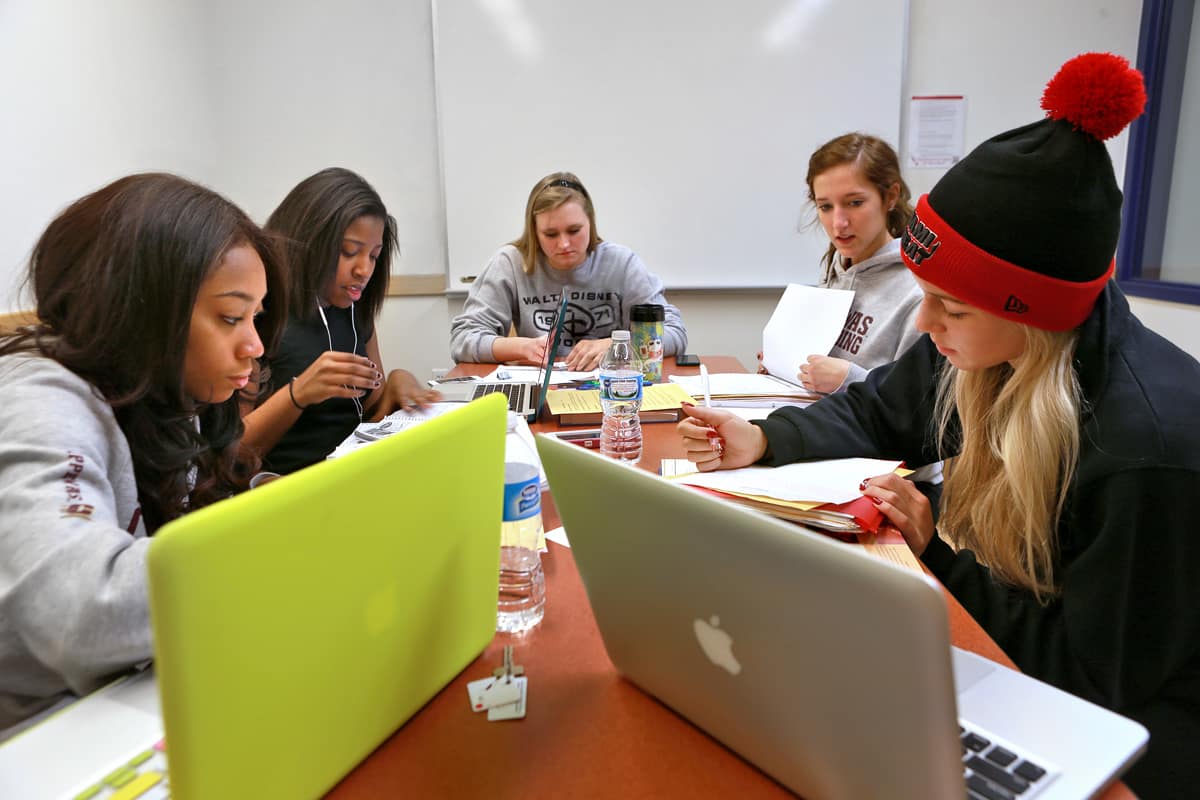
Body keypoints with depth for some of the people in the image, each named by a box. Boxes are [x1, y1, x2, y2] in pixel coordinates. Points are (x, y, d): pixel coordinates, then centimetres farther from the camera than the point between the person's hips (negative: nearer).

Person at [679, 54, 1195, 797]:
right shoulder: (979, 349, -11)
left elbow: (1092, 677, -23)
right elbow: (873, 414, 6)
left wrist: (938, 550, -21)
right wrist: (763, 440, -11)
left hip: (1124, 725, -6)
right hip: (1006, 645, 6)